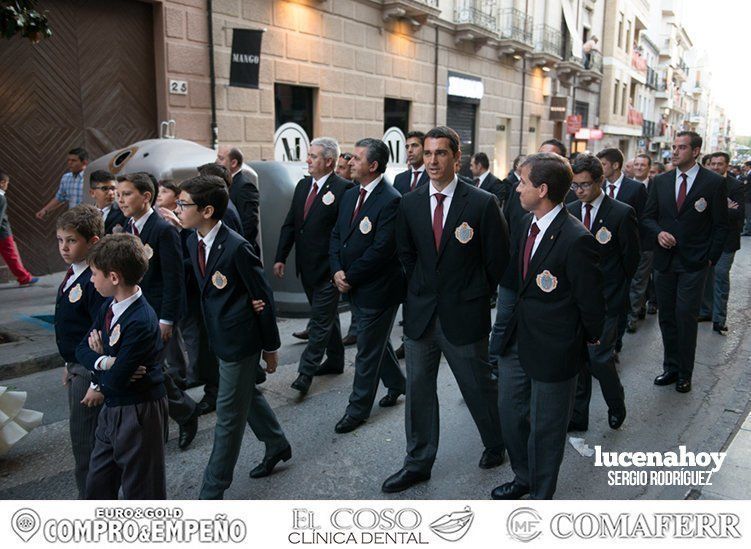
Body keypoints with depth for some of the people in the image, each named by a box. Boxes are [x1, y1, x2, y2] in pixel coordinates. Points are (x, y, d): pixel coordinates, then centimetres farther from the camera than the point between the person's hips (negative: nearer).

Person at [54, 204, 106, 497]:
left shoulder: (95, 281, -24)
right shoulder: (72, 275, 6)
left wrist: (98, 384, -22)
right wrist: (69, 364, 21)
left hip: (91, 371, -10)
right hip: (77, 367, 10)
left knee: (84, 440, 2)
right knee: (82, 435, 21)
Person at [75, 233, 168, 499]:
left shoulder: (141, 322, -27)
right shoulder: (109, 307, 1)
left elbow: (115, 379, -25)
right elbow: (83, 349, 4)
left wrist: (100, 360, -6)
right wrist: (105, 362, -16)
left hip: (139, 412, -9)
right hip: (111, 408, 9)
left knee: (141, 490, 9)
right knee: (97, 485, 23)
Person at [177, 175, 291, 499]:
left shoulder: (236, 247, -23)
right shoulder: (193, 242, 2)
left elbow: (263, 297, -16)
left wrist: (271, 346, -9)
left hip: (240, 338, -8)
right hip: (220, 336, 8)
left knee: (229, 413, 3)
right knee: (247, 395, 23)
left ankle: (212, 491, 17)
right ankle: (277, 446, 46)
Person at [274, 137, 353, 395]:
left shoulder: (343, 189, -14)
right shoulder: (302, 185, 9)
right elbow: (290, 224, 11)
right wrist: (281, 257, 7)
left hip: (328, 268, -8)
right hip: (307, 267, 8)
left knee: (320, 320, -1)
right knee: (326, 315, 20)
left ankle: (306, 371, 6)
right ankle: (335, 360, 34)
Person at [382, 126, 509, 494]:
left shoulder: (482, 203, -10)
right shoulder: (410, 203, 1)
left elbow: (497, 260, -4)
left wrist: (477, 298, 1)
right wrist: (421, 291, 8)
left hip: (464, 316, -3)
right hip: (420, 314, 4)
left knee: (478, 387, 14)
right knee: (418, 390, 12)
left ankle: (495, 444, 41)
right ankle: (418, 463, 28)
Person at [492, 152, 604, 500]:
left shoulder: (576, 239, -25)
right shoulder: (528, 223, 2)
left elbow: (590, 299, -15)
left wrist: (592, 339, -2)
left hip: (553, 350, -8)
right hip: (517, 341, 8)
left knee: (545, 427, 11)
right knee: (510, 413, 21)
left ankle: (540, 495, 34)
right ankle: (523, 478, 45)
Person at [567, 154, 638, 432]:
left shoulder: (622, 213, -10)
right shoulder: (570, 211, 5)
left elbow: (631, 259, -3)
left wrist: (617, 291, 3)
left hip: (605, 300, -4)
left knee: (599, 357, -7)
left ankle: (617, 406, 23)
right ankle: (577, 418, 21)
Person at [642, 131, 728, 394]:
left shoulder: (713, 183, -3)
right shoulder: (660, 181, 7)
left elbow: (721, 226, 0)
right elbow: (648, 217, 11)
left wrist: (710, 258, -6)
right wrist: (658, 232, -10)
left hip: (694, 264, -4)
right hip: (665, 261, 4)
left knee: (686, 317, -5)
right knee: (666, 317, 10)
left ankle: (684, 374, 8)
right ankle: (671, 367, 22)